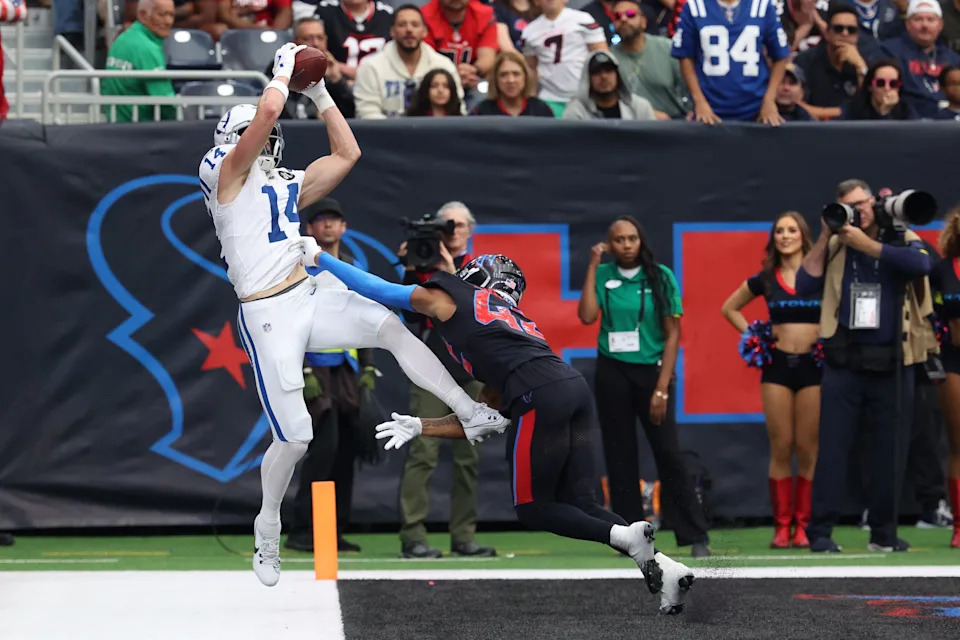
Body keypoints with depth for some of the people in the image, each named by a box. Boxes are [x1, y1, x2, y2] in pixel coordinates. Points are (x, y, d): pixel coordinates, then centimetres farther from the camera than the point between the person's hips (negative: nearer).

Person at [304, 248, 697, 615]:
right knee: (580, 508, 9)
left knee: (533, 509, 4)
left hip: (541, 398, -7)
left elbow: (376, 290, 27)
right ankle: (662, 565, -8)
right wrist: (419, 427, 35)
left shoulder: (449, 299, 17)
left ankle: (624, 536, -16)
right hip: (575, 389, 7)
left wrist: (317, 258, 36)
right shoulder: (515, 322, 35)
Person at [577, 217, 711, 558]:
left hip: (651, 372, -2)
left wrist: (661, 388, -9)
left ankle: (695, 536, -5)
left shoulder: (661, 278, -2)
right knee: (620, 456, 3)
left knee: (669, 454, -7)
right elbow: (587, 315, -12)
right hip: (613, 373, 2)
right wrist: (593, 266, -8)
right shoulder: (603, 275, 3)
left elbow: (672, 334, -2)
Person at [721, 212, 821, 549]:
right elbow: (730, 308, 20)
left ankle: (803, 525, 3)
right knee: (781, 448, 1)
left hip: (813, 366, -2)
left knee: (807, 449, -1)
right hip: (777, 366, 2)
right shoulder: (765, 279, 7)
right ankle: (782, 526, 4)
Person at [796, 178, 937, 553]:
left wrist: (865, 244, -19)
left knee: (890, 452, 5)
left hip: (892, 364, 0)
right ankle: (820, 532, -3)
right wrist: (825, 238, -8)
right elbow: (804, 286, -4)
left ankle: (883, 534, 14)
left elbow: (921, 263, -19)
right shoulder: (835, 247, 7)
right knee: (832, 448, -4)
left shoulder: (901, 240, 3)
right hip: (844, 363, 0)